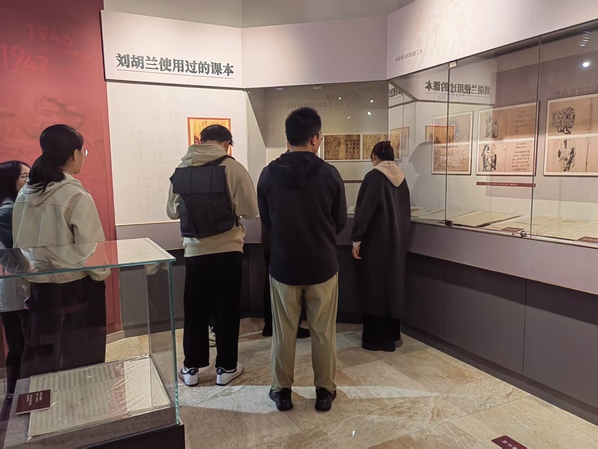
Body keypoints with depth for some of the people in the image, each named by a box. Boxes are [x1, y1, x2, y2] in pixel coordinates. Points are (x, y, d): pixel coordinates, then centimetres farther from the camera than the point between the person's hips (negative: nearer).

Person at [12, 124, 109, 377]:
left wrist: (29, 285, 18)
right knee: (80, 362, 9)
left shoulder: (24, 195, 2)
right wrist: (102, 275, 3)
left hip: (40, 289, 6)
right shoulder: (77, 197, -17)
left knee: (40, 363, 17)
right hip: (76, 291, -6)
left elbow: (19, 247, 8)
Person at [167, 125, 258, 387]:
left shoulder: (181, 170, 3)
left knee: (195, 311, 15)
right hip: (227, 250, -3)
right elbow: (250, 211, -8)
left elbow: (172, 211, 10)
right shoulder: (232, 168, -9)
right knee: (226, 311, 10)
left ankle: (191, 368, 25)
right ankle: (226, 368, 21)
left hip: (194, 251, 3)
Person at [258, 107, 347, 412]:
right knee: (323, 333, 13)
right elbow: (340, 222, 0)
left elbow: (266, 222, 4)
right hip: (322, 266, -1)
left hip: (283, 265, 1)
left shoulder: (268, 175, -7)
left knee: (283, 333, 14)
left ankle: (281, 390, 27)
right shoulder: (329, 174, -11)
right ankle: (325, 391, 25)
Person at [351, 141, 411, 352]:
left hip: (376, 241, -7)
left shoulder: (373, 177, -13)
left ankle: (378, 337, 8)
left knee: (375, 286, 1)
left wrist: (357, 239, -13)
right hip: (398, 239, 7)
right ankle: (392, 332, 27)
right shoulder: (401, 178, 8)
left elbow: (364, 210, -18)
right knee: (393, 283, 16)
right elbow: (406, 210, 14)